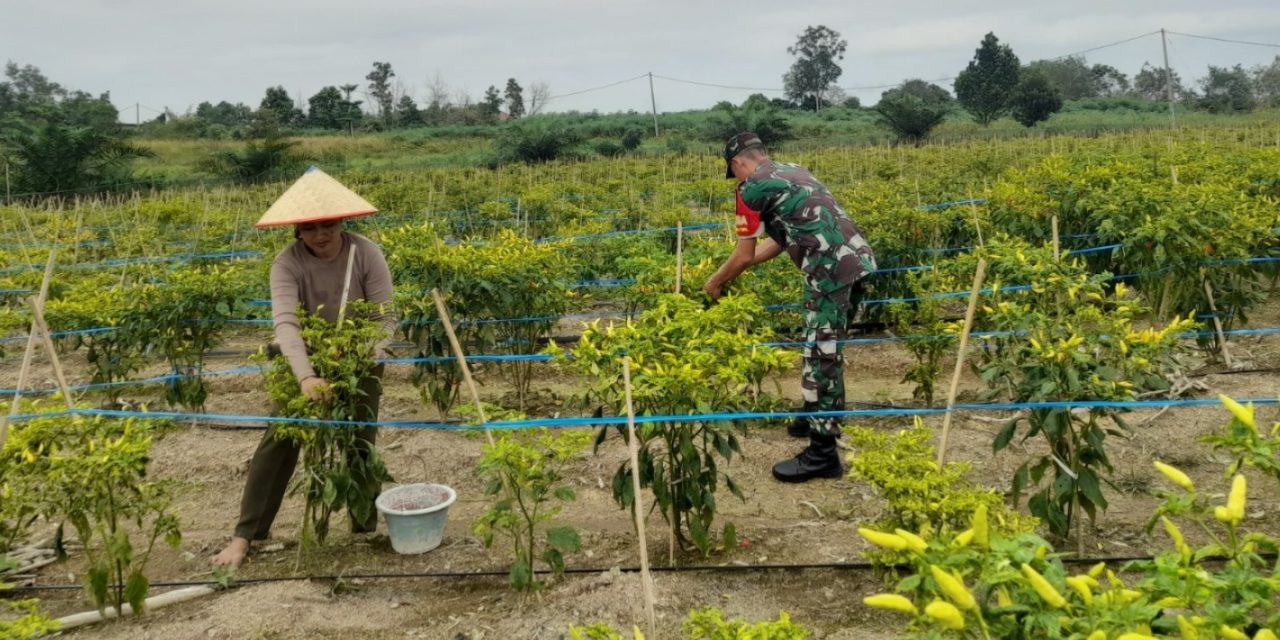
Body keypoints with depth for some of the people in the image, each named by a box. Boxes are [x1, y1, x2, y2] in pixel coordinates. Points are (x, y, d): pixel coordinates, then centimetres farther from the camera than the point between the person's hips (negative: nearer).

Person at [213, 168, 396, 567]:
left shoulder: (367, 255, -23)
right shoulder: (287, 264, -25)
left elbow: (386, 320, -21)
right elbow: (285, 322, -38)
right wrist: (306, 377, -54)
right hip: (304, 362, 0)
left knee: (360, 445, 2)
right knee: (280, 440, -5)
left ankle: (366, 531, 19)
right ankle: (244, 536, 3)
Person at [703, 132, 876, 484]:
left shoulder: (752, 188, -1)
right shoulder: (792, 170, 25)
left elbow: (744, 257, 4)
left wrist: (715, 283, 22)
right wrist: (733, 269, 35)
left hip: (832, 270, -9)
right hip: (857, 259, 9)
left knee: (821, 355, -3)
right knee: (824, 348, 22)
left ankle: (822, 454, 3)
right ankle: (817, 417, 37)